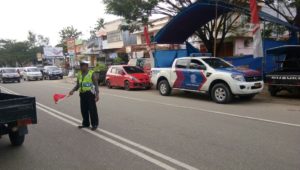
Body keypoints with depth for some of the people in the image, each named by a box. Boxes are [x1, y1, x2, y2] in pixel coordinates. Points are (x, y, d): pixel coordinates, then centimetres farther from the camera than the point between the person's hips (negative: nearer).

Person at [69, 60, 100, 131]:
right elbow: (77, 85, 16)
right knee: (84, 110, 11)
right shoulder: (79, 74, 11)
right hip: (82, 94, 6)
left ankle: (94, 124, 8)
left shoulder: (91, 73, -5)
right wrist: (73, 90, 0)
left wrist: (97, 94, -15)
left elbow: (96, 85, -7)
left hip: (90, 93, -6)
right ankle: (85, 123, 24)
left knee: (92, 109, -3)